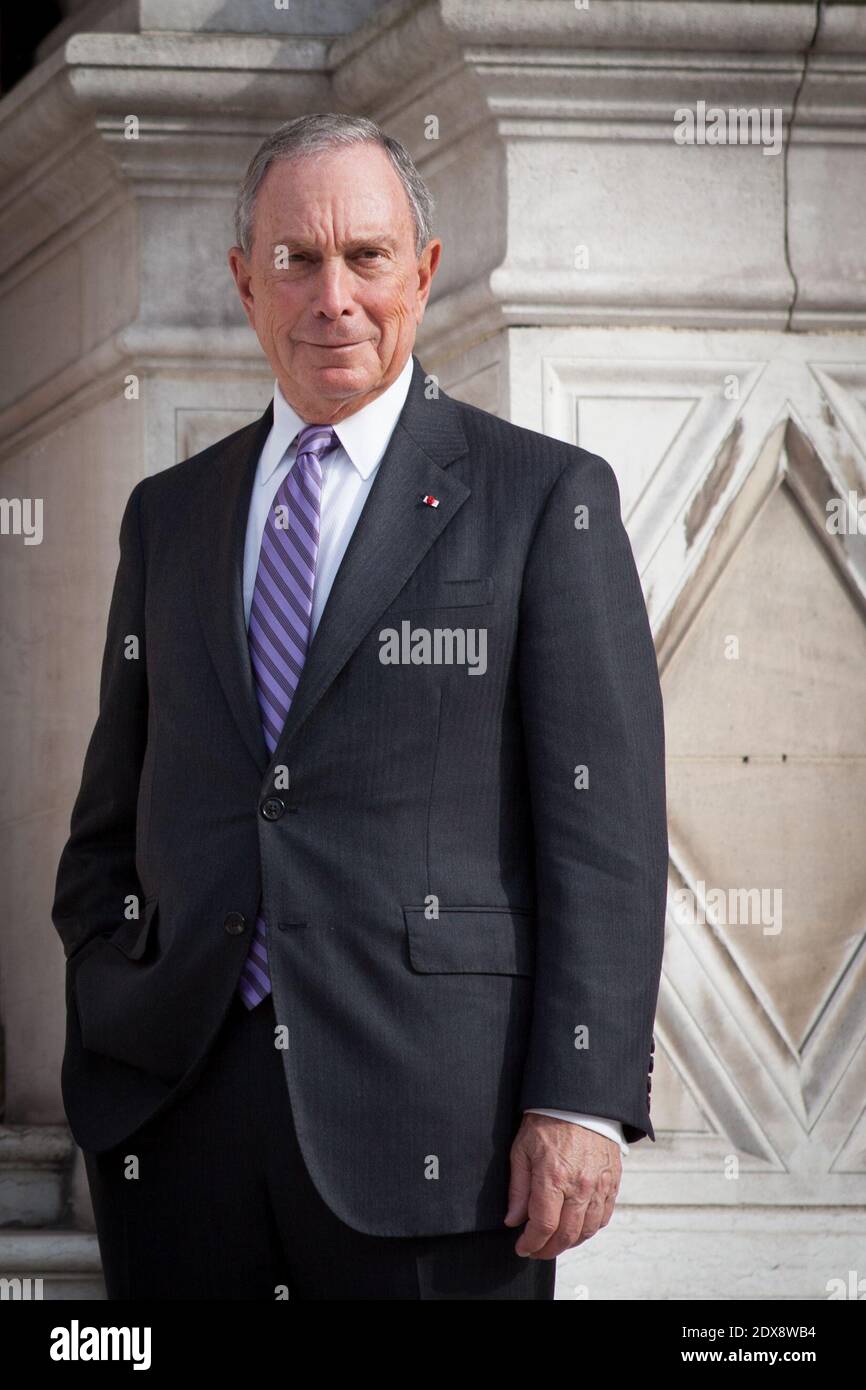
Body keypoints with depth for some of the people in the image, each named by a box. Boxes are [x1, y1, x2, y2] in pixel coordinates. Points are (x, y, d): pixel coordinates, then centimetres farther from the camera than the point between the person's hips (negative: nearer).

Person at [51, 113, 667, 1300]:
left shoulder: (547, 500, 3)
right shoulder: (169, 515, 17)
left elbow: (605, 829, -3)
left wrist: (582, 1104, -11)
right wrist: (102, 1050, 4)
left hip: (426, 1115, -4)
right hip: (175, 1104, 4)